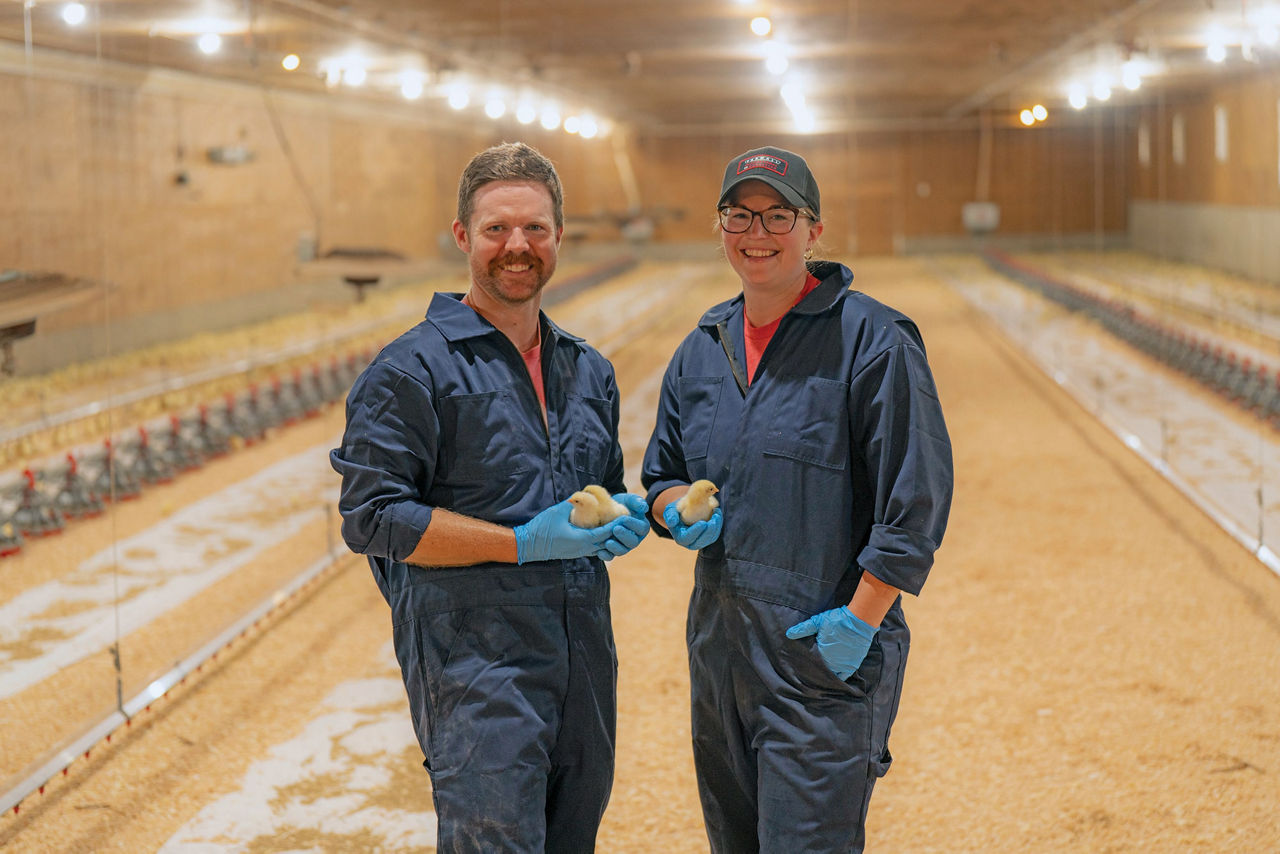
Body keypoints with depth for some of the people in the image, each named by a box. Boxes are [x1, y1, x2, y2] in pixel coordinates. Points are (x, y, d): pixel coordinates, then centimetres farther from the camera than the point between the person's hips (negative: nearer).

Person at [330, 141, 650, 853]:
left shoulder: (588, 371, 16)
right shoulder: (414, 369, -6)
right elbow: (372, 518, -12)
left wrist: (625, 520, 2)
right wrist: (524, 542, -17)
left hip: (584, 660, 7)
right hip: (474, 661, -7)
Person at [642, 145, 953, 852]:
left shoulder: (871, 340, -8)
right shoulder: (701, 350, 12)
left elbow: (916, 500, -11)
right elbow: (662, 472, 22)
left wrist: (861, 618, -16)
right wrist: (676, 509, -1)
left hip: (826, 656, -7)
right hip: (719, 642, 7)